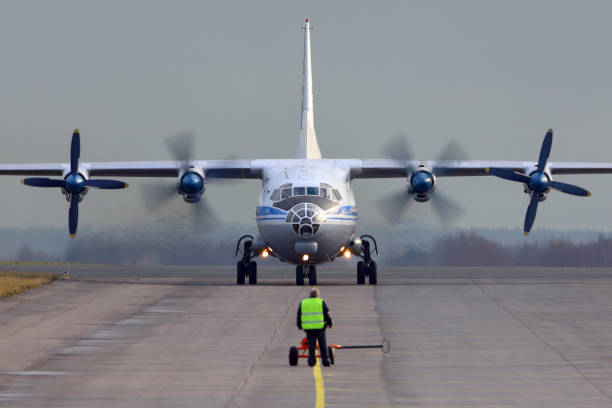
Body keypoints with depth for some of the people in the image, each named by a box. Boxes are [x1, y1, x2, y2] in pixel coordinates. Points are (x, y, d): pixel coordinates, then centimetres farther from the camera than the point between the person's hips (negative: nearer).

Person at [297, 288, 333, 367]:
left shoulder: (303, 303, 8)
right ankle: (325, 361, 4)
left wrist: (299, 325, 24)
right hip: (320, 327, -2)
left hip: (308, 328, 2)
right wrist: (329, 323, 14)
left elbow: (299, 315, 12)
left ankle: (311, 361, 2)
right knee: (323, 344, 5)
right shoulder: (321, 302, 0)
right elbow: (327, 314, 1)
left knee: (311, 345, 6)